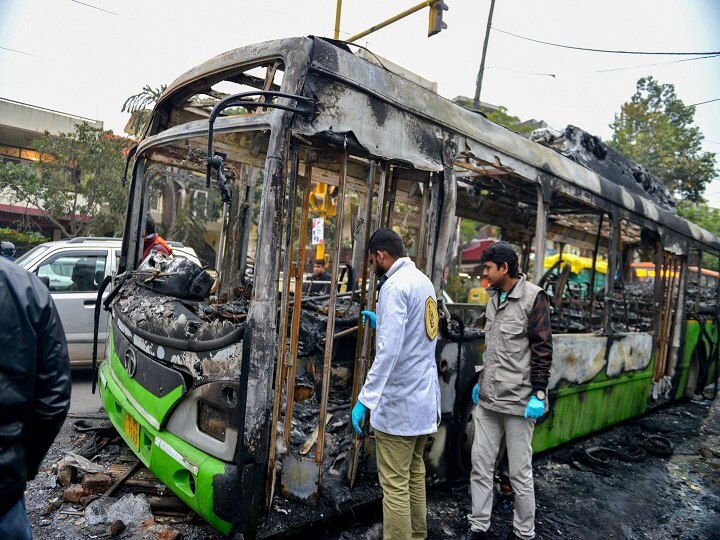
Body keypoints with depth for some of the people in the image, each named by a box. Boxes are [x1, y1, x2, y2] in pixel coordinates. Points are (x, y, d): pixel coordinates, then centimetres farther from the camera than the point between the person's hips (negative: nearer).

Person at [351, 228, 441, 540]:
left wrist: (365, 399, -24)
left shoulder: (395, 286, -17)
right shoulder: (423, 281, 10)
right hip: (424, 396, 9)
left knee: (395, 485, 0)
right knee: (415, 473, 20)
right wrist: (380, 322, 24)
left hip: (398, 402, -9)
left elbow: (388, 351, -25)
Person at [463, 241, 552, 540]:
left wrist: (538, 393, -14)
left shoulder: (533, 297, -9)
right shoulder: (494, 297, 12)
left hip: (518, 400, -7)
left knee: (519, 471, 6)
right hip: (487, 398, 7)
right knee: (480, 463, 10)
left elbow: (542, 348, -12)